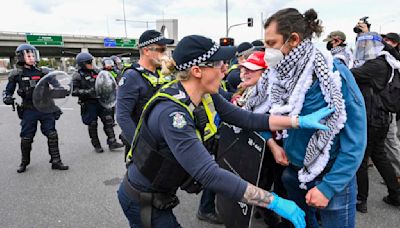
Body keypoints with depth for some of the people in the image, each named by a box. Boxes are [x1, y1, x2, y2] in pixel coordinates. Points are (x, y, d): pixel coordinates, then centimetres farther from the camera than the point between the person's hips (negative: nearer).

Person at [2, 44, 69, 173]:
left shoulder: (43, 72, 3)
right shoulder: (16, 74, 1)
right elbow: (8, 91, 9)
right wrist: (7, 98, -12)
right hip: (28, 110, 0)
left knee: (52, 135, -1)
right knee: (26, 138, 8)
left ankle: (55, 161, 9)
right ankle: (24, 162, 29)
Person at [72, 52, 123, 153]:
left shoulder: (96, 71, 9)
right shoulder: (78, 76, -7)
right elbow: (73, 91, -14)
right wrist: (87, 92, -22)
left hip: (100, 101, 5)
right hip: (88, 104, -5)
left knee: (108, 120, 2)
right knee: (92, 125, 5)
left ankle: (112, 142, 9)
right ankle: (96, 145, 20)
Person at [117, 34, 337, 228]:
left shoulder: (205, 95, -8)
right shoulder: (171, 113, -34)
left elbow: (244, 118, -6)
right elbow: (210, 174, -39)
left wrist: (299, 121, -12)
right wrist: (274, 201, -34)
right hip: (142, 201, -7)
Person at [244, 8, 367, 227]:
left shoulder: (334, 74, -23)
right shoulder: (277, 75, -7)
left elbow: (355, 140, -19)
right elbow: (258, 113, 6)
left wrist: (328, 187, -21)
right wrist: (271, 143, -9)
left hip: (332, 177, -5)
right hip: (293, 171, 5)